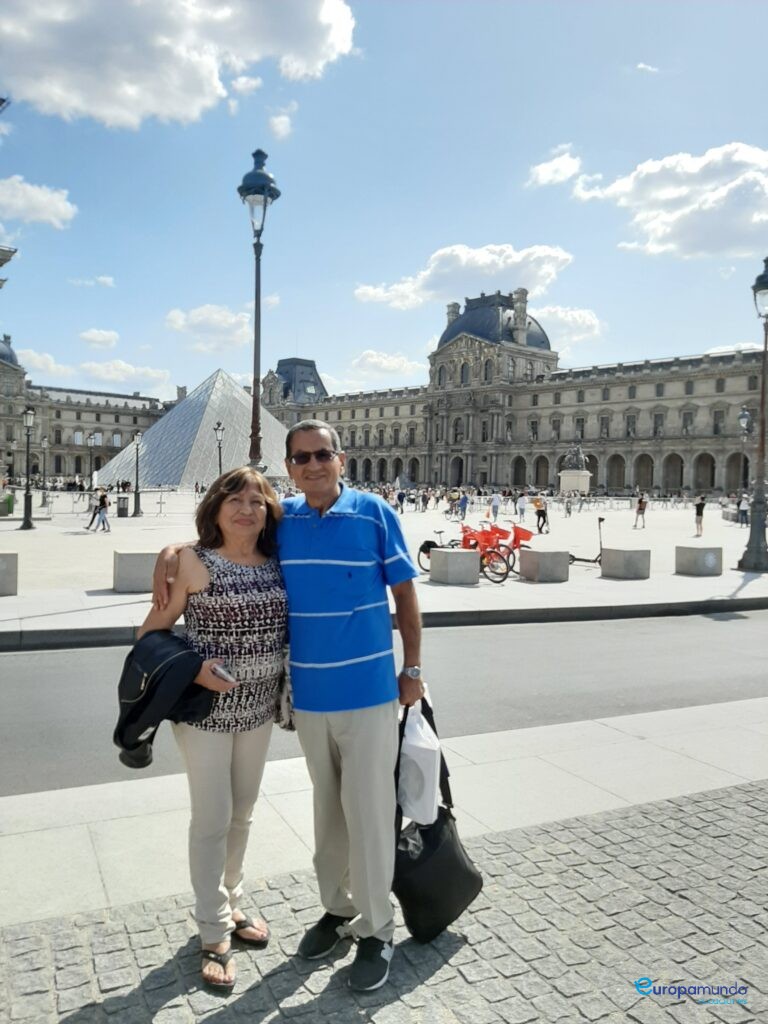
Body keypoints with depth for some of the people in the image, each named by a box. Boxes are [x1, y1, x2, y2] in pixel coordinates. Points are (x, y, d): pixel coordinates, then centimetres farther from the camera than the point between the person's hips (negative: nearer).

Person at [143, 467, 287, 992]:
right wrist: (191, 669, -21)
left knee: (242, 813, 19)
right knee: (213, 819, 3)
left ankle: (231, 904, 40)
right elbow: (152, 631, -8)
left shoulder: (275, 564, 2)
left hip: (259, 707, 5)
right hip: (206, 707, -5)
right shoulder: (193, 561, -11)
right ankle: (215, 935, 21)